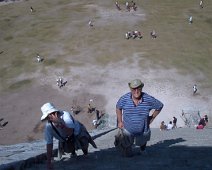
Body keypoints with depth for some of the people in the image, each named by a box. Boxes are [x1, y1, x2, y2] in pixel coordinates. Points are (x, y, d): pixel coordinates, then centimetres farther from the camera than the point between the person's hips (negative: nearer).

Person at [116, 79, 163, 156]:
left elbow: (160, 106, -4)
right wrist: (120, 121, 0)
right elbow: (118, 107, 1)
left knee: (142, 143, 27)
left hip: (143, 131, 0)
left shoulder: (149, 99, -22)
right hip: (128, 130, 0)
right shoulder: (124, 99, -20)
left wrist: (152, 118, -3)